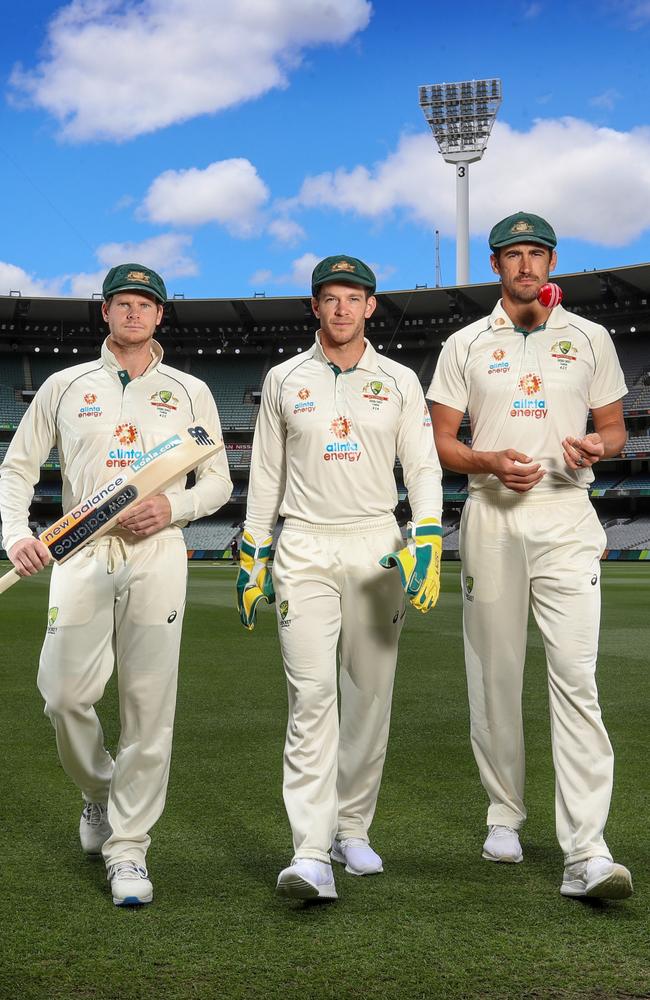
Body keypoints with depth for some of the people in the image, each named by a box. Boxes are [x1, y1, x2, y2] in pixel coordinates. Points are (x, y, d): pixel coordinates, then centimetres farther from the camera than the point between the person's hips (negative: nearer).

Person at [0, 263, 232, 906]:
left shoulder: (190, 392, 14)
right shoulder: (64, 387, 14)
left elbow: (217, 481, 14)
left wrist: (171, 507, -7)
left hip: (157, 554, 0)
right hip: (80, 554, 1)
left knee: (149, 707, -4)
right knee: (65, 694, -7)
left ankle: (127, 848, 7)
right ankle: (98, 791, 24)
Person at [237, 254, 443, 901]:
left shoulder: (400, 381, 7)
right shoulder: (283, 380, 9)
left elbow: (423, 466, 3)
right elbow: (265, 474, 12)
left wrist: (426, 543, -12)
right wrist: (252, 556, 7)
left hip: (378, 547, 1)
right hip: (303, 549, -1)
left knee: (370, 694, 5)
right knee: (311, 694, -12)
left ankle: (352, 829, 21)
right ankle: (311, 855, -16)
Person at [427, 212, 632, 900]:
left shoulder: (590, 339, 13)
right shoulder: (466, 345, 11)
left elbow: (615, 428, 15)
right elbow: (442, 442, 7)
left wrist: (597, 445, -9)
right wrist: (490, 462, -13)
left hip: (566, 516, -1)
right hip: (490, 517, 1)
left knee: (575, 674, -13)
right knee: (494, 673, 6)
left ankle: (585, 854, -16)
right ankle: (504, 815, 24)